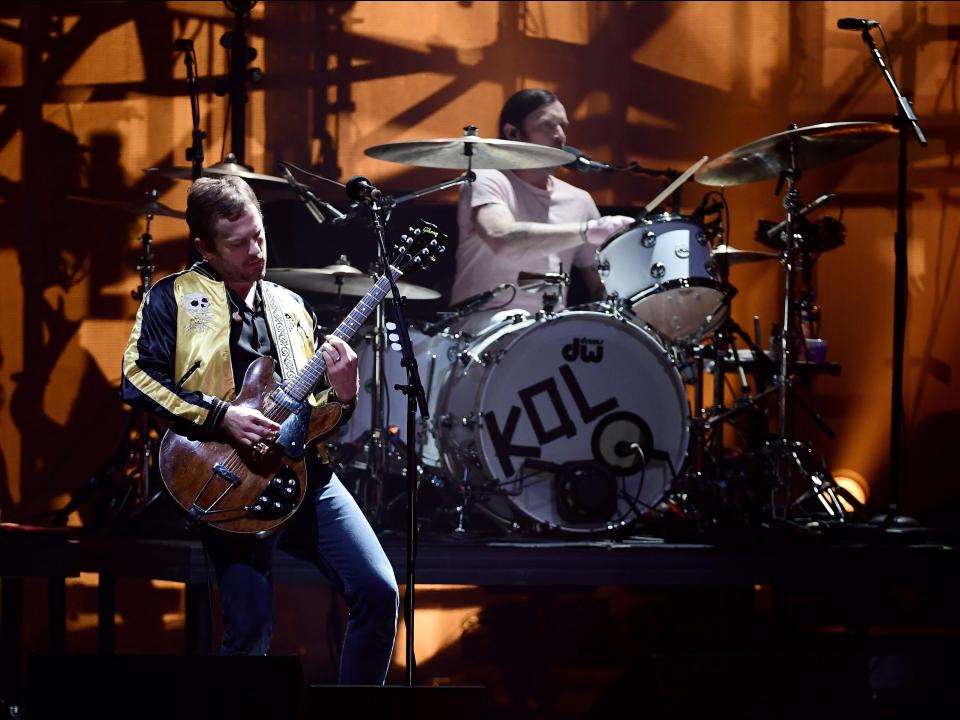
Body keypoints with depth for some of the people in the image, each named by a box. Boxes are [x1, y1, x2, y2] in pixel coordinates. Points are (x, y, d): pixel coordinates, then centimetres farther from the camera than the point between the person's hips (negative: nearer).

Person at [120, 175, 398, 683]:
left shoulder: (290, 307, 20)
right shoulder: (173, 299, 6)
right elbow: (138, 379, -7)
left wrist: (342, 394, -2)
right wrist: (221, 418, -14)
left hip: (303, 468, 5)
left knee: (379, 591, -8)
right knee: (250, 630, -14)